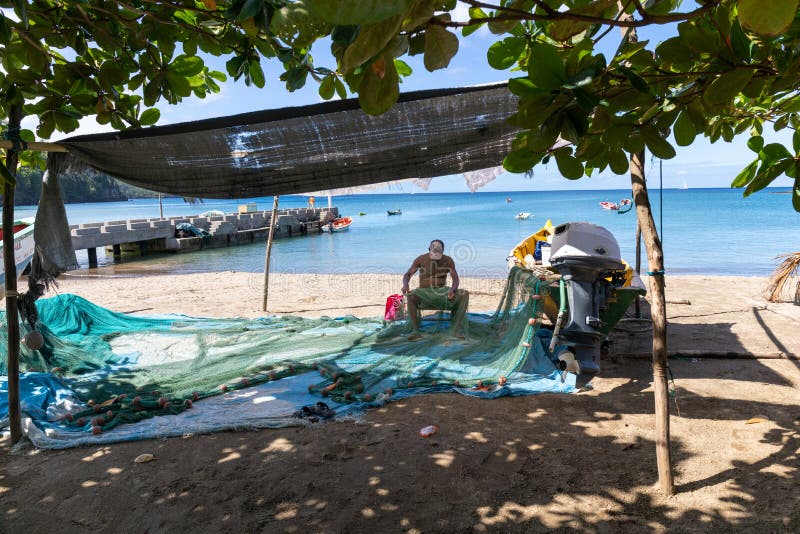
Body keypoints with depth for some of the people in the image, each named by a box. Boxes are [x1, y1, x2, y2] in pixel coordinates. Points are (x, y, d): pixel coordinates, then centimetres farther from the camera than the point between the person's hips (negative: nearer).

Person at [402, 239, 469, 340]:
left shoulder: (448, 260, -2)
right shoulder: (421, 259, -4)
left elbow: (455, 279, -5)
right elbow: (407, 275, -5)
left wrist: (452, 289, -29)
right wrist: (405, 284, -29)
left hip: (442, 291, 2)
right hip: (425, 292, -2)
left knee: (465, 294, -24)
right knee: (411, 296, -37)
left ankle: (455, 329, -26)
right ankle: (415, 330, -34)